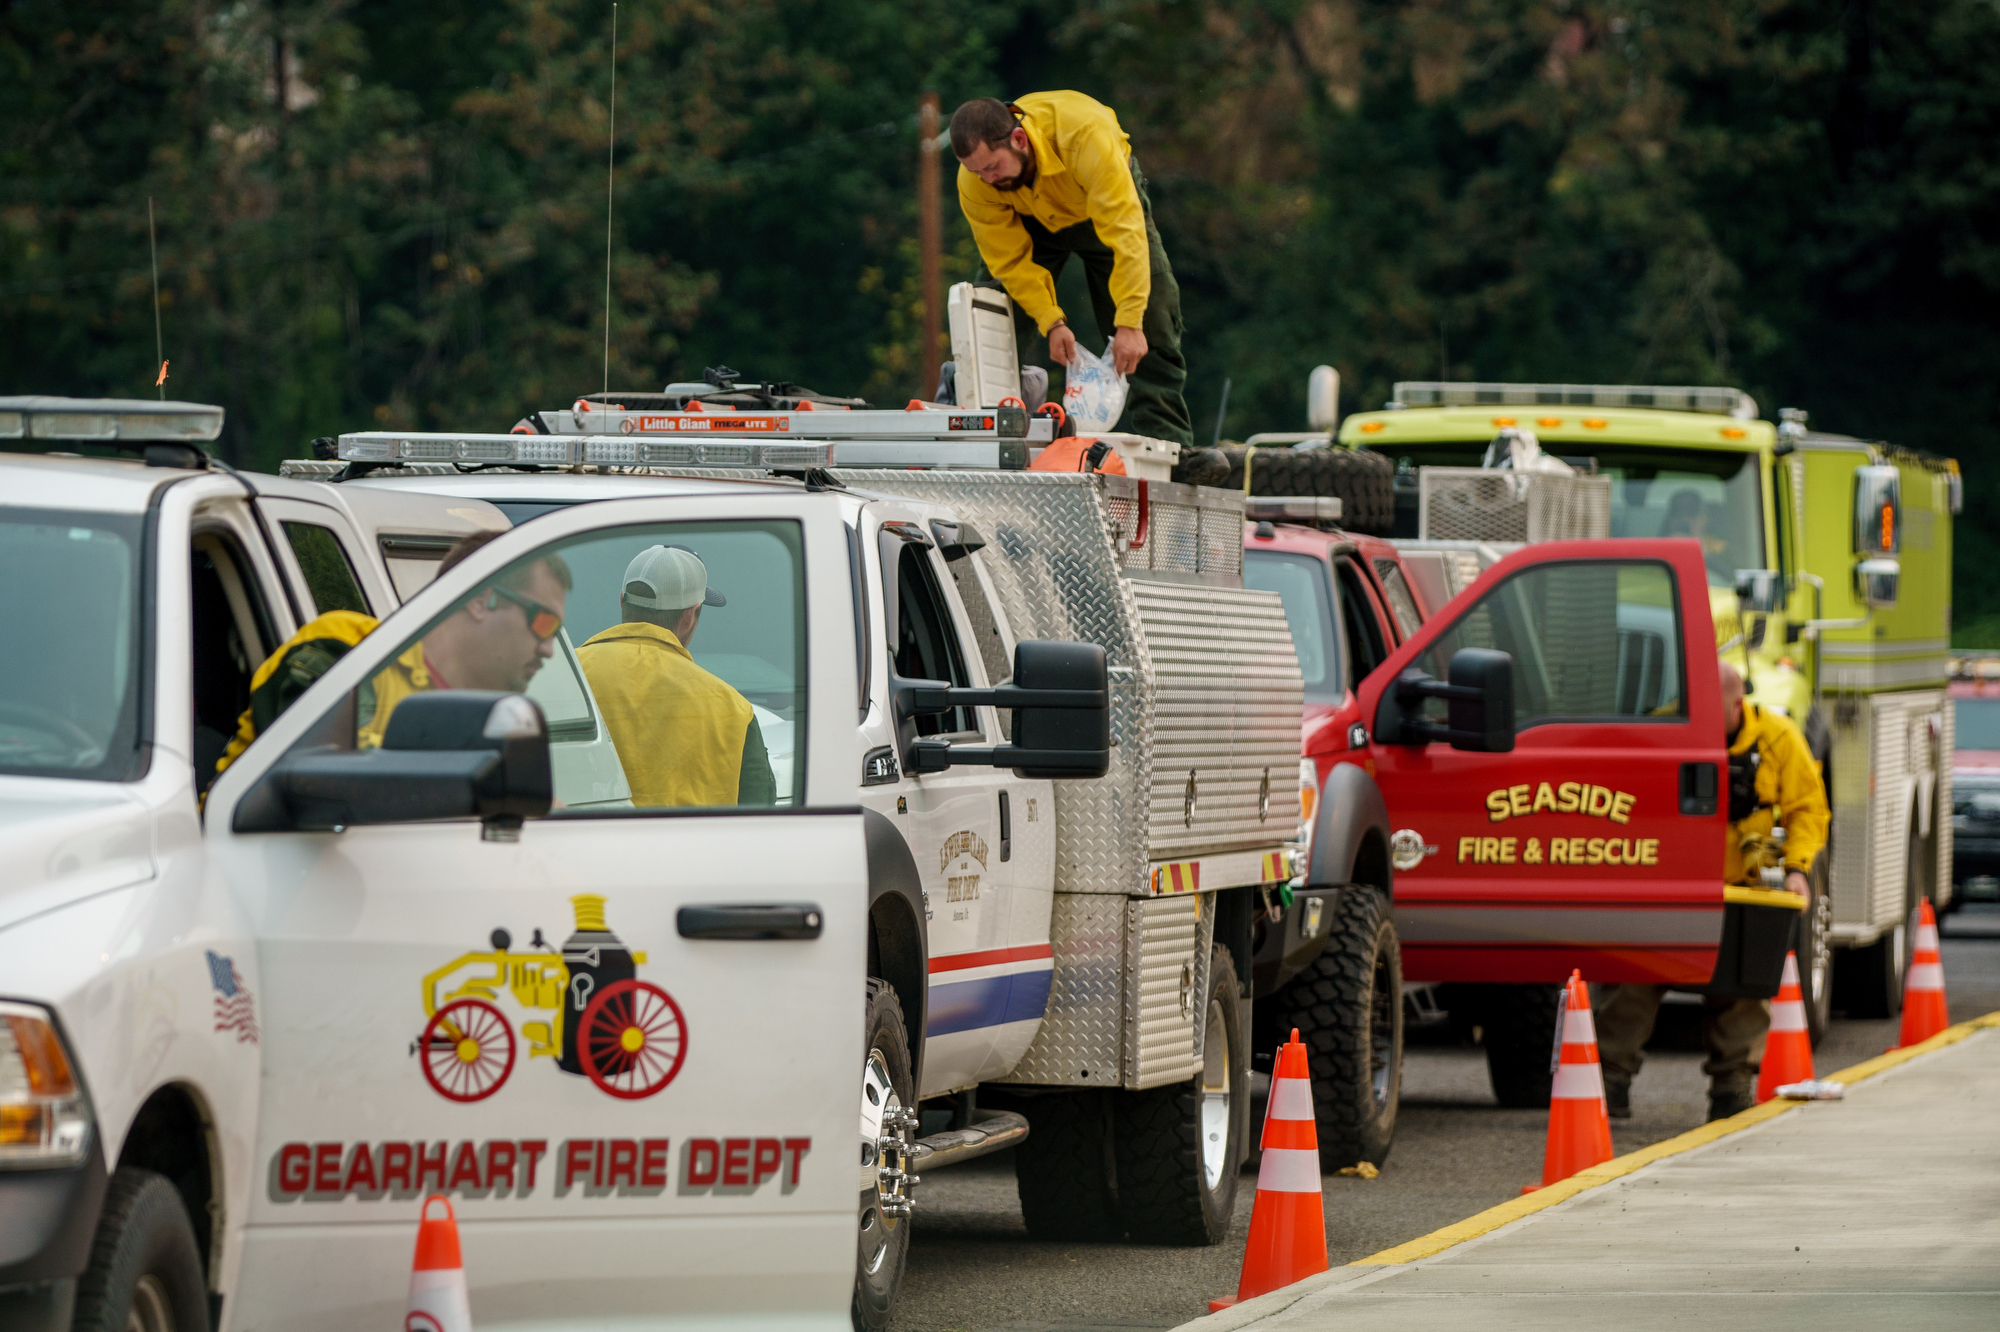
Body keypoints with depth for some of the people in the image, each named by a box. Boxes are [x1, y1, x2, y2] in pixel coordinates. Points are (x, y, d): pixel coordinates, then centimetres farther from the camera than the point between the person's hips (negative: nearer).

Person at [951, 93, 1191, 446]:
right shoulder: (974, 184, -32)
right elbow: (1011, 258, -22)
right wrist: (1051, 322, -34)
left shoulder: (1084, 134, -46)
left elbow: (1124, 229, -45)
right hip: (1028, 220, 2)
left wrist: (1129, 323, -48)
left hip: (1107, 198, -2)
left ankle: (1164, 441, -3)